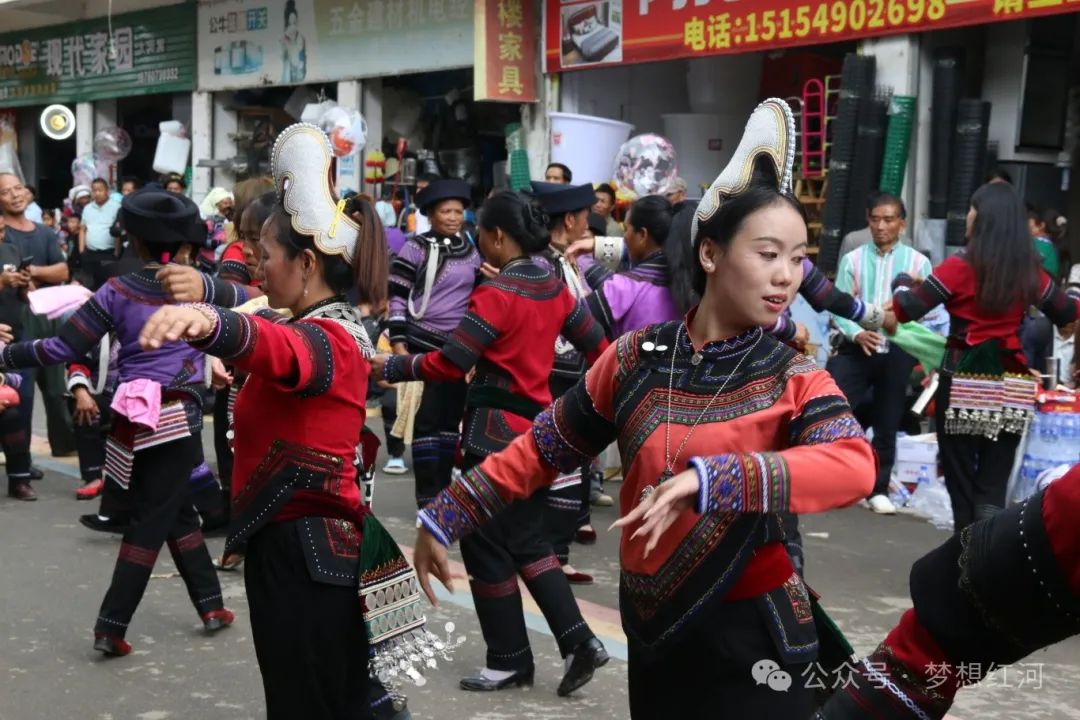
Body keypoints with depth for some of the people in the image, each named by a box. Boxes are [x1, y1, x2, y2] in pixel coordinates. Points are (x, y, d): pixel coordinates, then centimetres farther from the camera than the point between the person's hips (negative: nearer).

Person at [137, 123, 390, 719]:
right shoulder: (332, 330, 13)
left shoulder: (323, 338, -19)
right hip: (320, 546, 11)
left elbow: (275, 349, -44)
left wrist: (205, 322, -64)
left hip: (300, 552, -11)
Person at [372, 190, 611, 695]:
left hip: (496, 431, -8)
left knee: (484, 543, 5)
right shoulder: (555, 287, 7)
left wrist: (389, 367, -5)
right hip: (537, 427, 8)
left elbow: (450, 365, -17)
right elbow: (599, 348, 12)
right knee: (527, 540, 16)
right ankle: (578, 639, 8)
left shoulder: (496, 294, -16)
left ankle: (510, 660, 14)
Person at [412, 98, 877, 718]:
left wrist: (709, 478, -39)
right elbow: (540, 451, 6)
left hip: (750, 629, -2)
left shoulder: (796, 381, -9)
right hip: (653, 623, 2)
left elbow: (855, 467, -29)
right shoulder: (636, 359, -3)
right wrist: (443, 518, 7)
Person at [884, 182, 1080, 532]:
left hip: (964, 382, -4)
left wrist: (907, 286, 10)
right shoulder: (1030, 271, 5)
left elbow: (905, 311, -10)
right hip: (1010, 387, 4)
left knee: (961, 480, 8)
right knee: (993, 485, 5)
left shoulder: (960, 267, -9)